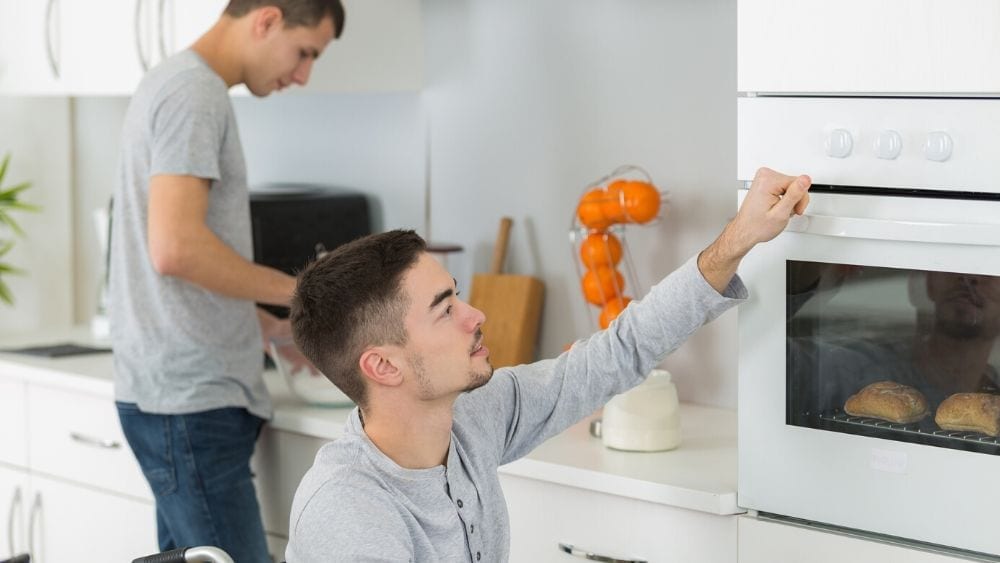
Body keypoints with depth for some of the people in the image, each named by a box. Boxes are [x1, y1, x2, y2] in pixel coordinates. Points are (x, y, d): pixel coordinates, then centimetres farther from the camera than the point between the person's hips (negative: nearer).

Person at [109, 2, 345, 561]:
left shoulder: (178, 83, 17)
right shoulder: (196, 94, -14)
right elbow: (176, 249, -25)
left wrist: (274, 328, 17)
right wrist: (298, 291, -13)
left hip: (183, 394, 10)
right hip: (191, 402, -10)